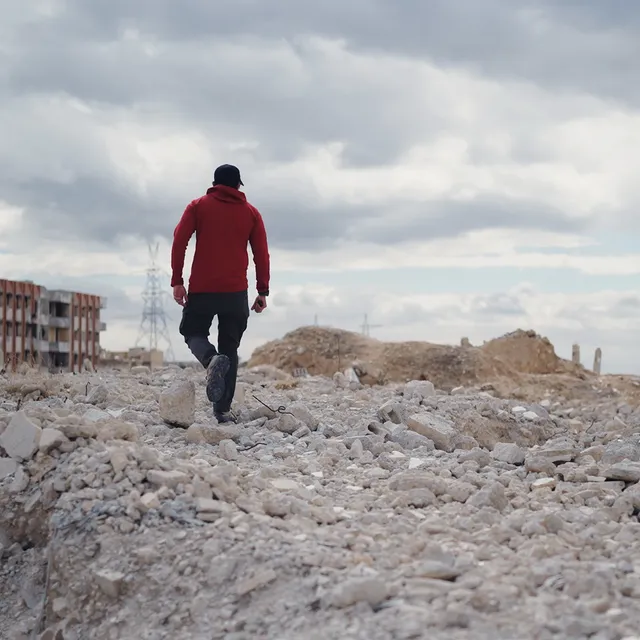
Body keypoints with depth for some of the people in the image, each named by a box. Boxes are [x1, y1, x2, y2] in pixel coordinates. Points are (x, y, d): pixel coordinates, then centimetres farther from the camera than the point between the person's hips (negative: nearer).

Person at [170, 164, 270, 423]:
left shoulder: (198, 206, 7)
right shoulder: (251, 212, 10)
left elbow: (179, 241, -4)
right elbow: (261, 254, 5)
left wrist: (177, 280, -4)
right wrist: (263, 291, 8)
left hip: (202, 289, -1)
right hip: (236, 292, 1)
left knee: (193, 333, 14)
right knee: (230, 348, 8)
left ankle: (211, 359, -21)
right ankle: (223, 409, 1)